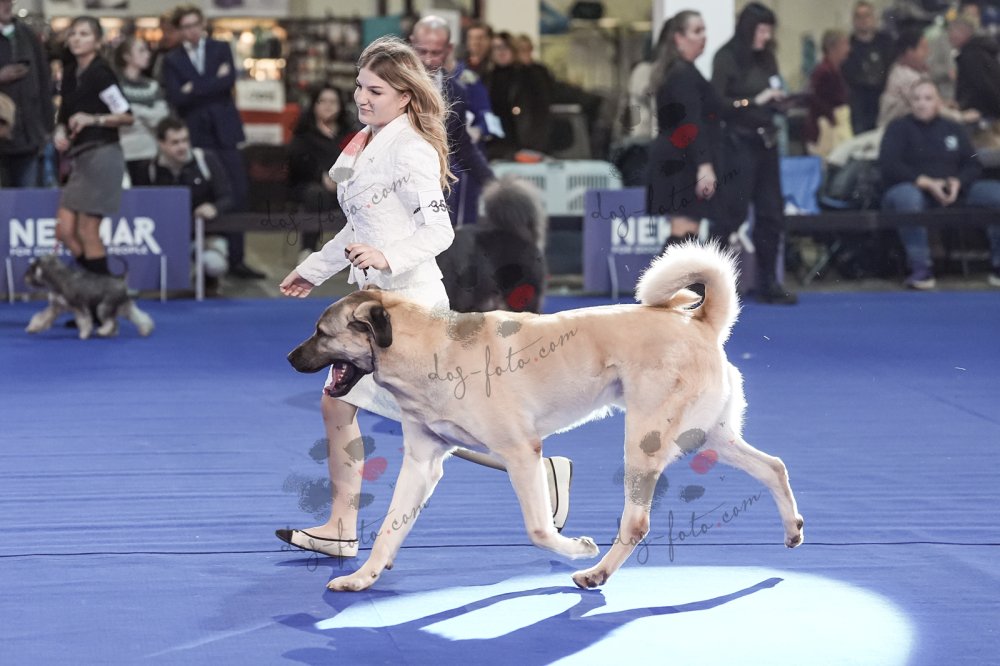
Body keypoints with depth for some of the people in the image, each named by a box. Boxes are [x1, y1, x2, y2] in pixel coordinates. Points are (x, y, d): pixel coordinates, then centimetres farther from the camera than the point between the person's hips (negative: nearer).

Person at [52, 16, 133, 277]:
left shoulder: (100, 73, -10)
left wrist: (93, 119, -21)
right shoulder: (70, 73, 13)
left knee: (87, 231, -6)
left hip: (101, 155, -8)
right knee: (65, 230, 3)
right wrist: (60, 132, 0)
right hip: (81, 157, 8)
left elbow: (127, 116, -11)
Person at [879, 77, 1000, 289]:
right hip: (914, 188, -4)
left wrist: (958, 182, -10)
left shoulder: (953, 129, 20)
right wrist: (925, 182, -18)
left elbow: (973, 165, 14)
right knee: (906, 196, -42)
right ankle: (920, 268, -38)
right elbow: (888, 166, -7)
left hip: (954, 192, 4)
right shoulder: (899, 128, 8)